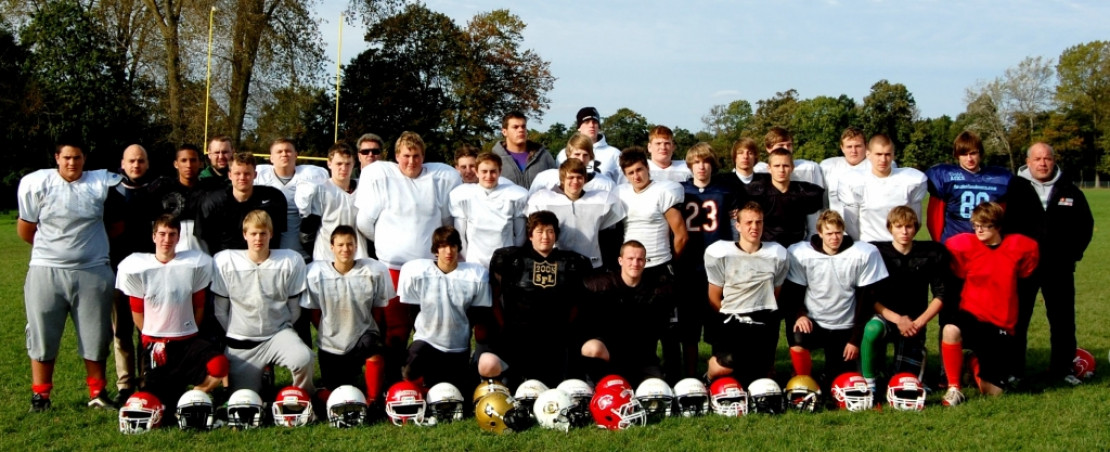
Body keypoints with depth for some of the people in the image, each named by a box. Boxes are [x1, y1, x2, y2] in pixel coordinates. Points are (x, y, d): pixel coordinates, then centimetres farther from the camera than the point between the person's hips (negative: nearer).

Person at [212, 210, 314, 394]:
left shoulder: (291, 261, -6)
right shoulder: (225, 262, -7)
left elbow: (294, 306, 3)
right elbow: (220, 310, 0)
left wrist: (283, 329, 5)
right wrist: (232, 333, 3)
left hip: (278, 333, -1)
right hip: (241, 341, 1)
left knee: (303, 359, -31)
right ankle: (258, 375, 36)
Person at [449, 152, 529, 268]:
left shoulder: (515, 196, -2)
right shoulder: (463, 196, -1)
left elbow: (520, 234, 8)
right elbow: (460, 235, 5)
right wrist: (467, 260, 6)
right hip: (475, 265, 0)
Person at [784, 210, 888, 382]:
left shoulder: (865, 254, -10)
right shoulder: (800, 253, -11)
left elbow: (866, 298, -5)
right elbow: (792, 291, 0)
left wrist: (856, 339, -5)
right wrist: (799, 315, -21)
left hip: (844, 328, 1)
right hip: (813, 322, -1)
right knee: (797, 337, -32)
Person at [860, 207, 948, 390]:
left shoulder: (931, 253, -1)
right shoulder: (877, 252, -8)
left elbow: (941, 295, 1)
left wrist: (919, 322, -11)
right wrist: (897, 319, -19)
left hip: (914, 322, 2)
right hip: (884, 316, -1)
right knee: (872, 330, -39)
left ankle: (915, 357, 31)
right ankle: (868, 384, -18)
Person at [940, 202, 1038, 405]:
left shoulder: (1017, 247, -1)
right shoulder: (965, 245, -4)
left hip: (1001, 326, 1)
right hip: (972, 315, -1)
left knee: (993, 393, -2)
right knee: (950, 330, -40)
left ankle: (977, 365, 34)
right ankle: (953, 388, -21)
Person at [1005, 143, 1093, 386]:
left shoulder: (1070, 191, 6)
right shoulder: (1015, 188, -1)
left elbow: (1085, 224, 13)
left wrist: (1073, 253, 2)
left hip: (1059, 268, 2)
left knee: (1063, 320, 7)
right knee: (1017, 319, 1)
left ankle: (1062, 368, 17)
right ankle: (1013, 370, 8)